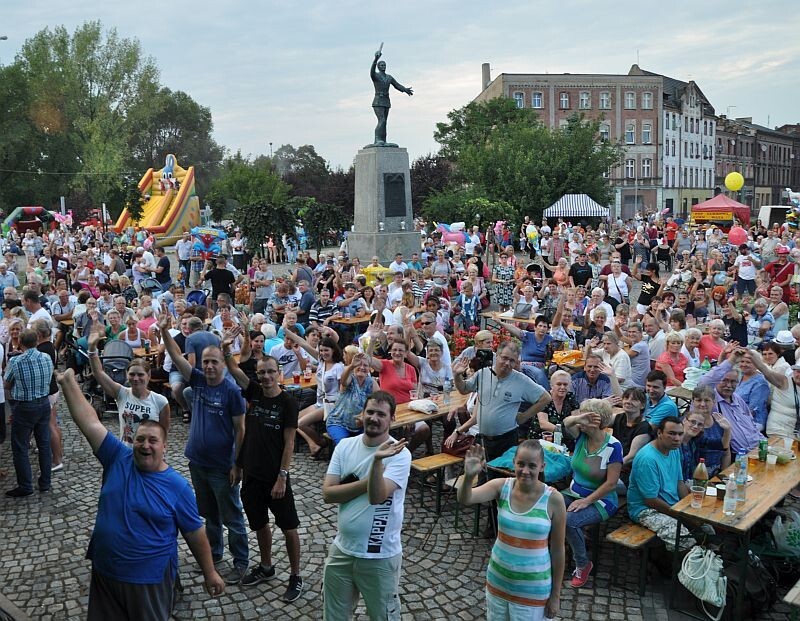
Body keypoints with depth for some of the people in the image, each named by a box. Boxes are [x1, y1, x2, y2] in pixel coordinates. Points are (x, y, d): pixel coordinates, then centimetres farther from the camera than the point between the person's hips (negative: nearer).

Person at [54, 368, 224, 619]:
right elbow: (90, 422, -9)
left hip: (150, 579, -4)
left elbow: (195, 533, -6)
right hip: (105, 573, 4)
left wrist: (210, 573, -1)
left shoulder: (178, 487, -13)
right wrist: (68, 382, -12)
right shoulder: (118, 459, -5)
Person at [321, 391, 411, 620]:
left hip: (381, 557, -4)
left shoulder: (399, 454, -16)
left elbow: (376, 496, -27)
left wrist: (378, 459, -41)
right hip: (341, 550, 4)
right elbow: (328, 494, -10)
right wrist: (368, 481, -18)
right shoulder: (345, 446, -3)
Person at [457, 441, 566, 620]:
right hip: (498, 582, 3)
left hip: (533, 590, -2)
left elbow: (557, 549, -8)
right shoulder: (502, 486, -12)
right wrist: (469, 476, -47)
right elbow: (464, 499, -27)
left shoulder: (553, 499, -17)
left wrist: (555, 595, -2)